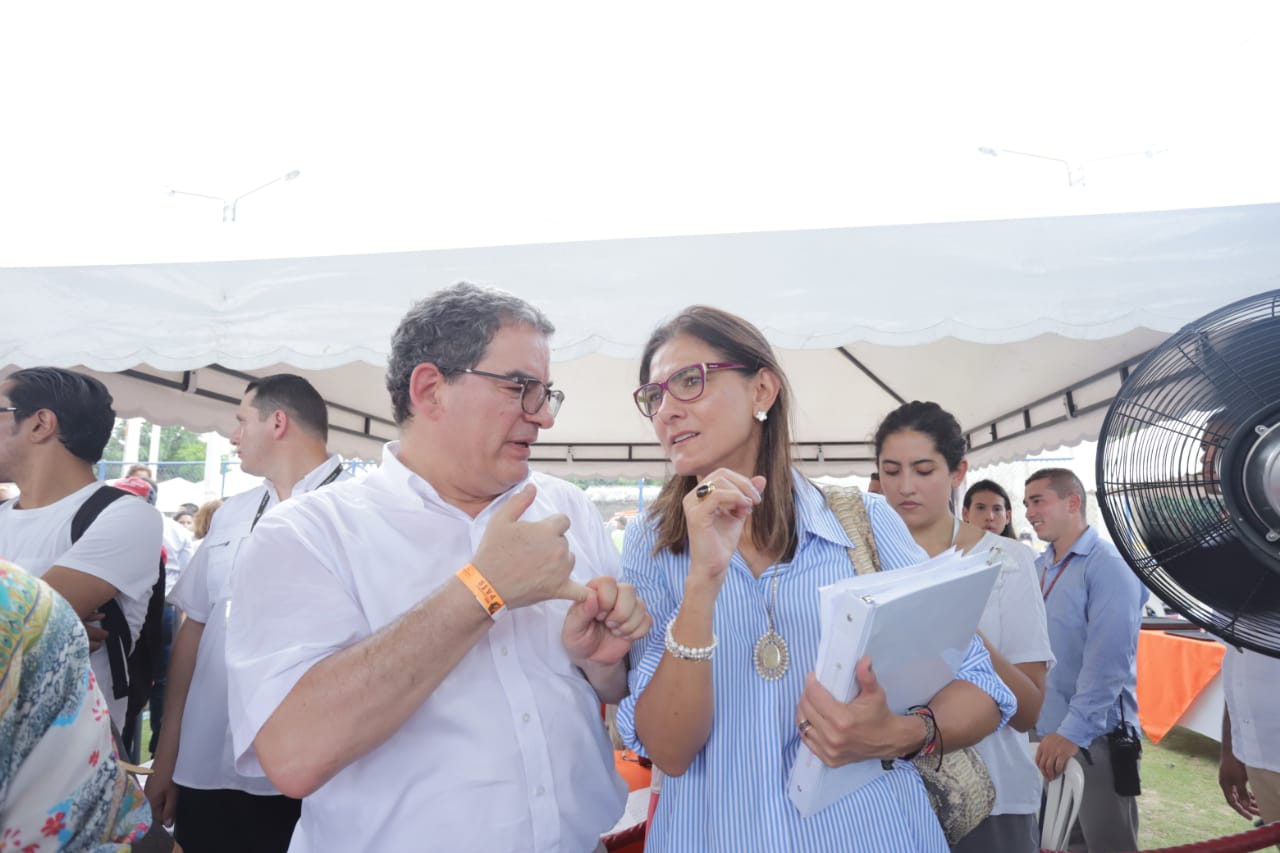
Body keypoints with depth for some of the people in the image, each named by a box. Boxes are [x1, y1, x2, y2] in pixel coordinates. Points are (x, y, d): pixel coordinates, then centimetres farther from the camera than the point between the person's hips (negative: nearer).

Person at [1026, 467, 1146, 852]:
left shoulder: (1109, 565, -13)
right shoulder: (1038, 568, 8)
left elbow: (1107, 661, -21)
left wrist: (1073, 731, -24)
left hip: (1095, 736, -7)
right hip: (1046, 731, 7)